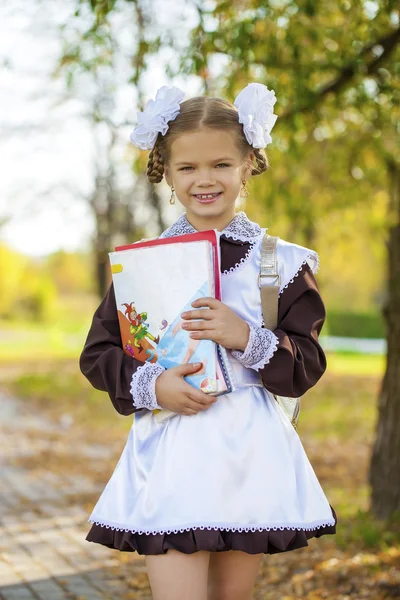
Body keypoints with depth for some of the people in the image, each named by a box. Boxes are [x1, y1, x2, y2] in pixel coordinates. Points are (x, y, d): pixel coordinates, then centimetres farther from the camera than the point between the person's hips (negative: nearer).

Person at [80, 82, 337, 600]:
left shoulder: (280, 263, 2)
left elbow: (307, 367, 0)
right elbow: (97, 354, 6)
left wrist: (248, 339, -18)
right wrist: (151, 386, -12)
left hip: (249, 454, 1)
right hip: (170, 454, -1)